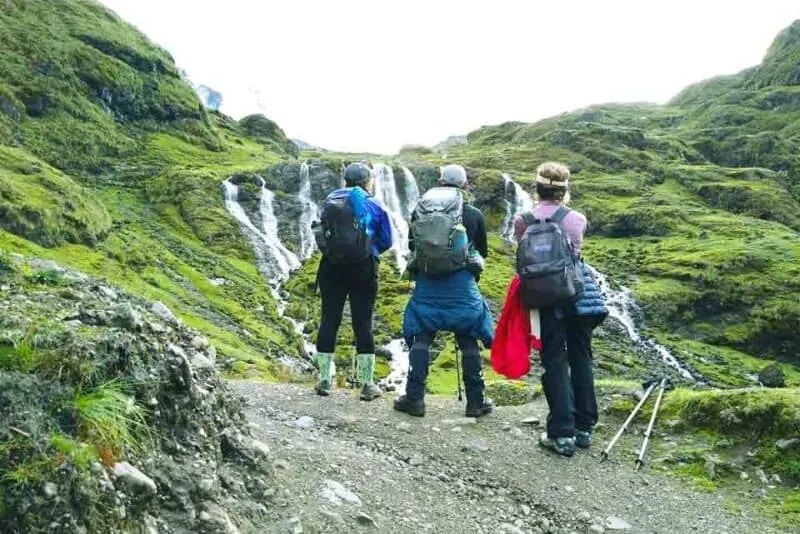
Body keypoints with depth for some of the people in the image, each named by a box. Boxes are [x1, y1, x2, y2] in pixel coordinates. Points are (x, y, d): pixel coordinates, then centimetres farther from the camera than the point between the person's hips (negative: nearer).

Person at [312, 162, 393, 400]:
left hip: (331, 268, 2)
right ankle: (367, 384, 6)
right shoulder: (373, 206, 0)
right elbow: (386, 241, 3)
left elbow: (319, 233, 12)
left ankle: (324, 379, 13)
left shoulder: (330, 202, 6)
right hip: (364, 269, -2)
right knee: (363, 324, 2)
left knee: (329, 320, 8)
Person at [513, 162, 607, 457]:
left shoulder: (523, 220, -3)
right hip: (580, 292, 2)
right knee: (581, 358, 12)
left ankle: (562, 434, 2)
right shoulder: (577, 219, 1)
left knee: (555, 361, 3)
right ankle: (584, 428, 21)